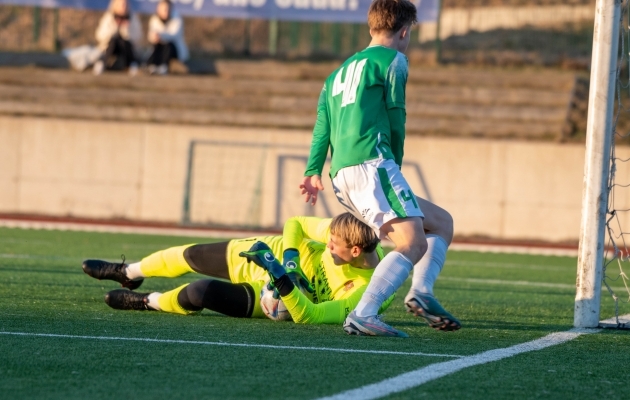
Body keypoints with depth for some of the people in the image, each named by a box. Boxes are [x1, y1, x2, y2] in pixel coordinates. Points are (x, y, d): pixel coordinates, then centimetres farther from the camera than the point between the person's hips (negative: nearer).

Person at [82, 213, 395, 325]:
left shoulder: (365, 292, -35)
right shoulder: (341, 230, -24)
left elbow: (307, 316, -38)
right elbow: (295, 224, -8)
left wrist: (281, 277, -48)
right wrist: (290, 259, -24)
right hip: (273, 252, 4)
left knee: (200, 293, -19)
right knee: (191, 256, 13)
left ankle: (148, 302, 17)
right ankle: (128, 273, 46)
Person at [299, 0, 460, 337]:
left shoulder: (341, 71, 28)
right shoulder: (392, 60, 6)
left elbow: (322, 124, 16)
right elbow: (395, 120, 3)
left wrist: (313, 171, 6)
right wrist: (394, 164, 16)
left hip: (342, 177, 8)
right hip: (370, 163, -8)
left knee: (442, 222, 15)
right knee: (414, 244, -17)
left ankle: (421, 291, -7)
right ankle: (362, 315, -34)